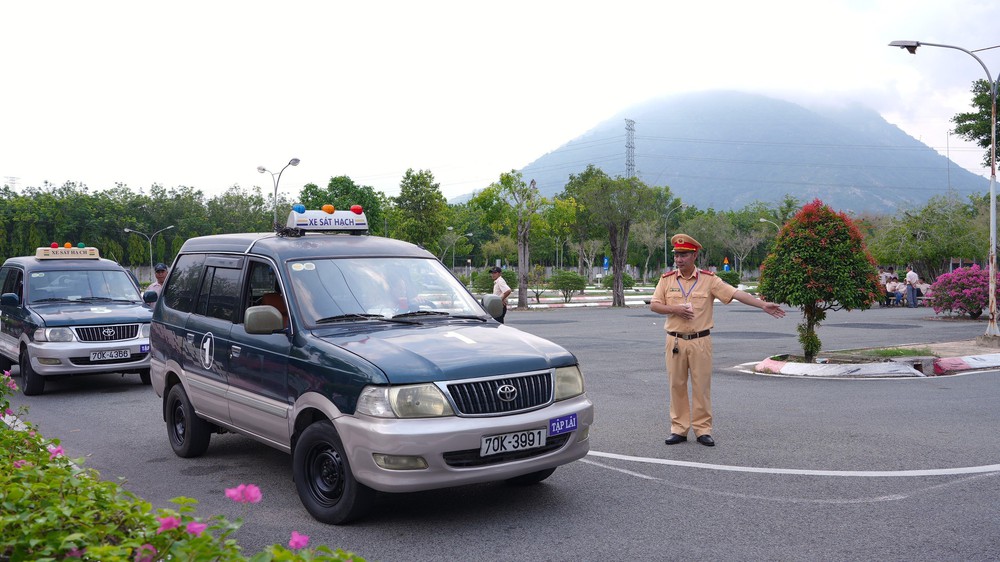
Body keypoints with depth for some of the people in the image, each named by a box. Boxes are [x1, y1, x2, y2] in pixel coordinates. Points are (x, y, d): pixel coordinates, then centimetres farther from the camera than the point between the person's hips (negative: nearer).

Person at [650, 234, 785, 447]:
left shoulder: (708, 279, -2)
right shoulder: (666, 279, 4)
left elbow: (736, 293, -8)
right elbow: (653, 305, 3)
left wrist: (763, 305, -16)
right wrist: (674, 309, -13)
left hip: (700, 341, -1)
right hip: (675, 341, 1)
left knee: (702, 386, 3)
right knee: (677, 386, 5)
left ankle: (703, 430, 13)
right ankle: (679, 429, 15)